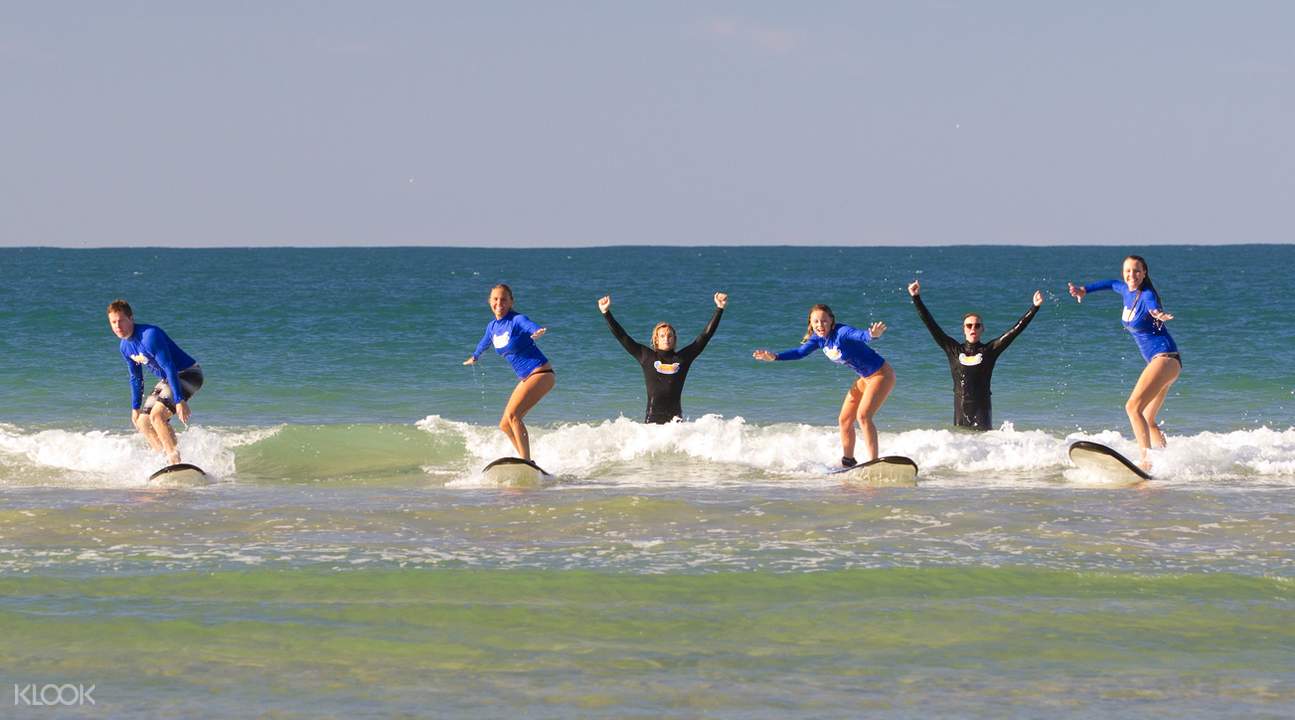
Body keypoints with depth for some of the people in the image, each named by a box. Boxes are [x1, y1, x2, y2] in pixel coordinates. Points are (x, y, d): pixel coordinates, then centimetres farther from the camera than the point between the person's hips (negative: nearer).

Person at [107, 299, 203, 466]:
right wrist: (135, 408, 16)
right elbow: (135, 378, 16)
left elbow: (169, 368, -29)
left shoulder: (149, 335, -26)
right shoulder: (125, 347, 3)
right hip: (168, 379, 10)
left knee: (156, 415, -27)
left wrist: (180, 401, -32)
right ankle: (165, 460, 13)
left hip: (187, 375, -10)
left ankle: (175, 461, -23)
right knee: (142, 422, 8)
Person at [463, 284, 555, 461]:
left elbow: (532, 327, -38)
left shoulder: (517, 320, -15)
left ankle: (526, 461, -24)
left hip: (541, 373, -9)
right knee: (505, 425, 7)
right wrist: (474, 357, 49)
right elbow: (484, 343, 31)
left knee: (512, 414, -23)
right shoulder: (493, 327, 8)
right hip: (526, 378, 9)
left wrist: (539, 332, -61)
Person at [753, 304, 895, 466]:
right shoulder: (819, 339, -2)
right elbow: (800, 352, 7)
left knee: (863, 415, -23)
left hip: (881, 374, -9)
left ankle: (874, 462, -21)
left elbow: (861, 335, -47)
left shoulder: (842, 332, -27)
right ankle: (848, 462, 24)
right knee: (844, 420, 11)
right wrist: (774, 357, -5)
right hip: (864, 378, 9)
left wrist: (873, 335, -70)